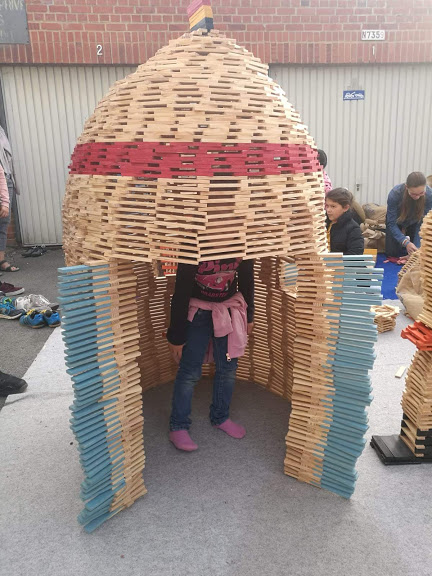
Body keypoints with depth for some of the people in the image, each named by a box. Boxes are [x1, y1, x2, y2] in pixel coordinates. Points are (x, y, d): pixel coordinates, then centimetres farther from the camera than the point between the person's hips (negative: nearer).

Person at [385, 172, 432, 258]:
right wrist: (405, 242, -44)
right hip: (397, 221, -1)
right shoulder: (394, 194, -36)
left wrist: (417, 246, -38)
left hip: (414, 223, 1)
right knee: (392, 253, -8)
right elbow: (391, 224, -30)